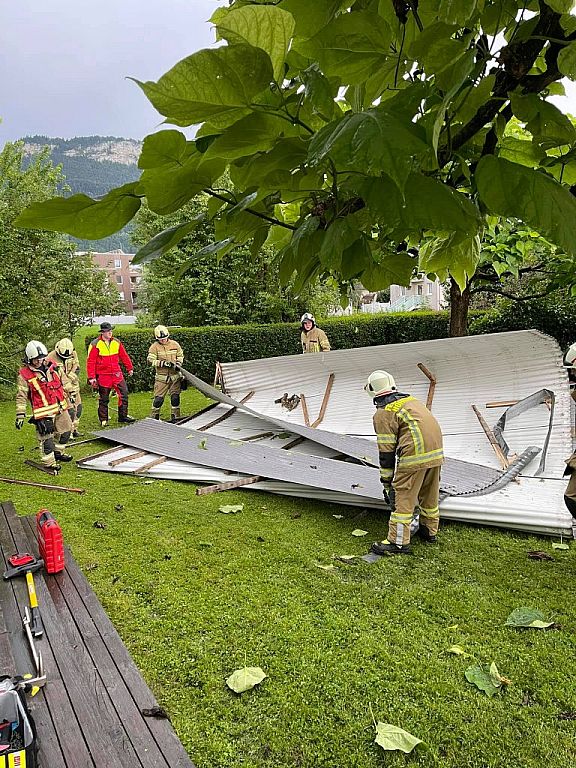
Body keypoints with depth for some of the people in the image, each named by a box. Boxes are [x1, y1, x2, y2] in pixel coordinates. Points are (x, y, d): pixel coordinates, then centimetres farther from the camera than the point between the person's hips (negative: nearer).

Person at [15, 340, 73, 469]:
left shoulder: (51, 367, 5)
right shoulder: (24, 375, -10)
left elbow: (61, 383, 19)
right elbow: (21, 396, -8)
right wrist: (20, 415, -12)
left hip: (60, 407, 6)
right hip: (43, 412, -6)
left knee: (65, 430, 18)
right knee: (46, 438, -4)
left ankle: (59, 452, 37)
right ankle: (49, 462, 9)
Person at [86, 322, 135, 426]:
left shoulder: (117, 342, 6)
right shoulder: (95, 344, -8)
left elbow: (124, 356, 17)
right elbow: (90, 362, -8)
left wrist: (130, 368, 20)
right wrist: (91, 377, -11)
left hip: (117, 374, 4)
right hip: (103, 376, -4)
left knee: (124, 393, 0)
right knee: (103, 399, 5)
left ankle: (123, 416, 11)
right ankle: (103, 420, 18)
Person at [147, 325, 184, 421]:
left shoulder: (175, 344, 5)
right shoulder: (155, 347, -4)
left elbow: (180, 356, 16)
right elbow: (150, 360, -12)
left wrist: (178, 364, -3)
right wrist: (163, 363, -22)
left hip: (175, 376, 2)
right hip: (161, 377, -2)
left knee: (175, 397, 3)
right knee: (158, 398, -2)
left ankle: (175, 416, 16)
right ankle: (154, 416, 13)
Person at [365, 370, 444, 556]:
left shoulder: (383, 413, -1)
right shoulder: (409, 399, 22)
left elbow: (386, 451, -4)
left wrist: (387, 483, 1)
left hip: (416, 453, -8)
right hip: (436, 449, 8)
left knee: (403, 497, -1)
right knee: (430, 494, 22)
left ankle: (398, 542, 2)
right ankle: (430, 531, 37)